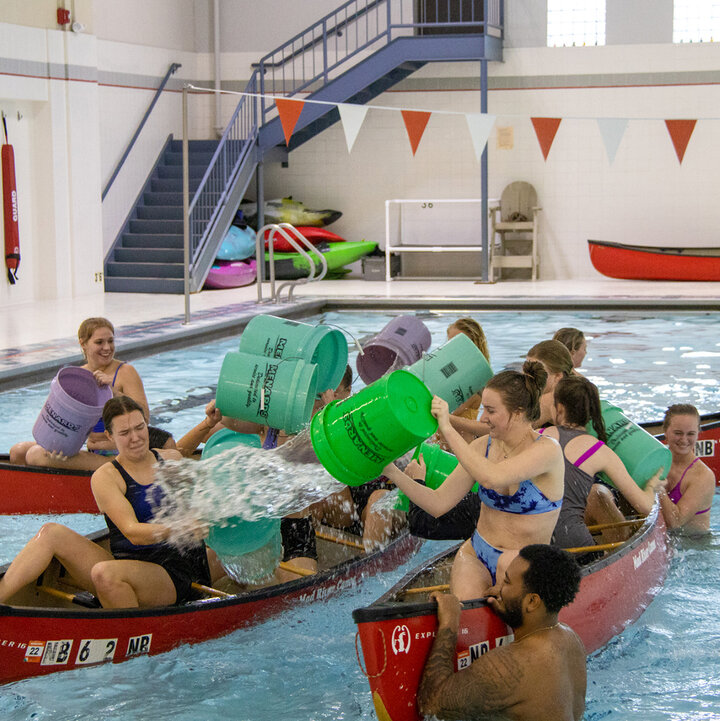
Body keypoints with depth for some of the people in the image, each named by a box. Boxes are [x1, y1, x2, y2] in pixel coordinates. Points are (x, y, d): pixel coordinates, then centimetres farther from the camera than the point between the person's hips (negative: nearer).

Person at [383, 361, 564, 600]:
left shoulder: (547, 450, -15)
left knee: (510, 563, -36)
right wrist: (392, 472, -9)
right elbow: (439, 504, 2)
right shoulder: (483, 447, 3)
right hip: (476, 556, 3)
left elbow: (490, 478, -32)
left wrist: (448, 429, -28)